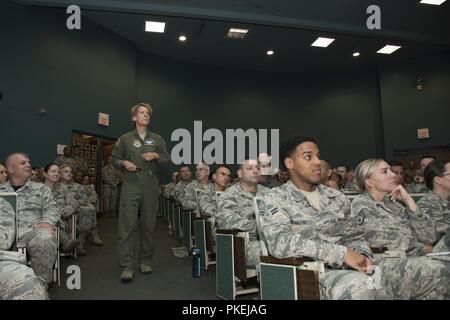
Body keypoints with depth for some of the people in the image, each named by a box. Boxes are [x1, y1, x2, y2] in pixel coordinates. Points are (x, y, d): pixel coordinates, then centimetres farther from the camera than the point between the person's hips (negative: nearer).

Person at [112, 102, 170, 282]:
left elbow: (167, 160, 14)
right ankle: (127, 266, -1)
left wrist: (156, 156, -5)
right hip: (131, 184, -2)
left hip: (150, 185, 2)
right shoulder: (125, 139, 8)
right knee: (127, 225, -7)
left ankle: (145, 261, 20)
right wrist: (124, 163, -9)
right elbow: (114, 159, 11)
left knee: (148, 225, 6)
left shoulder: (157, 139, 12)